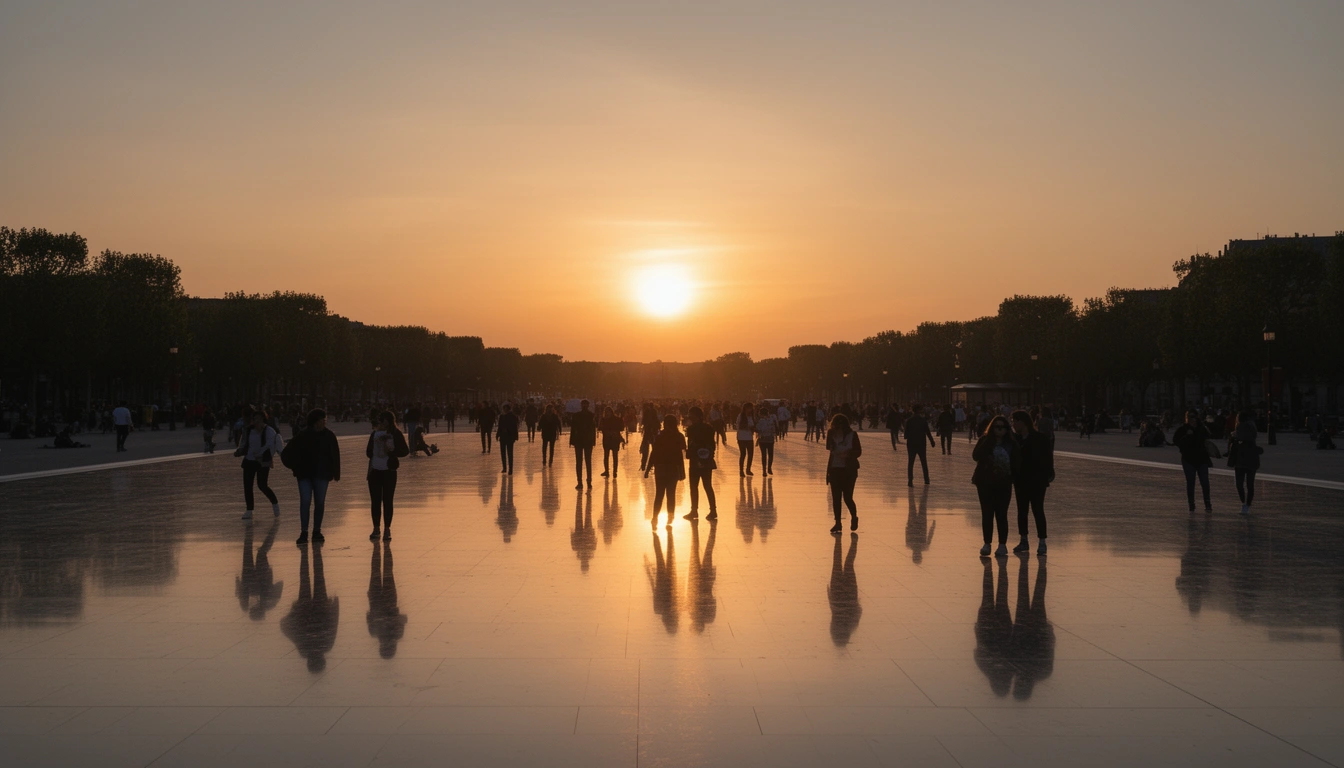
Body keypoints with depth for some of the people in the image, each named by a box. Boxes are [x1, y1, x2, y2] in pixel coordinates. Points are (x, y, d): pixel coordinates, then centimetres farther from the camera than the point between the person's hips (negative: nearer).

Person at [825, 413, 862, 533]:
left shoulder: (852, 435, -6)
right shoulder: (831, 434, 0)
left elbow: (858, 451, -3)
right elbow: (828, 448, 10)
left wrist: (848, 454, -20)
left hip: (849, 470, -3)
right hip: (834, 469, 3)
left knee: (847, 497, -4)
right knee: (836, 497, 3)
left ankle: (854, 517, 24)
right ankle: (837, 522, 14)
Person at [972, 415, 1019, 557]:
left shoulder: (1011, 444, 2)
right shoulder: (985, 441, 0)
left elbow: (1017, 461, 4)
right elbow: (976, 455, -14)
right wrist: (988, 442, -20)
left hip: (1004, 484, 0)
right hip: (985, 483, 0)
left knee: (1001, 514, -2)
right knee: (987, 514, 3)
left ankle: (1002, 545, 6)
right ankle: (987, 544, 10)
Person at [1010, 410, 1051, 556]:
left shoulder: (1039, 438, -10)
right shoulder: (1015, 438, 4)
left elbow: (1048, 458, -8)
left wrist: (1048, 474, -16)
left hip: (1037, 481, -6)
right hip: (1021, 480, 6)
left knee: (1038, 510, -6)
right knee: (1021, 511, 11)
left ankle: (1042, 542, -2)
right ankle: (1023, 541, 21)